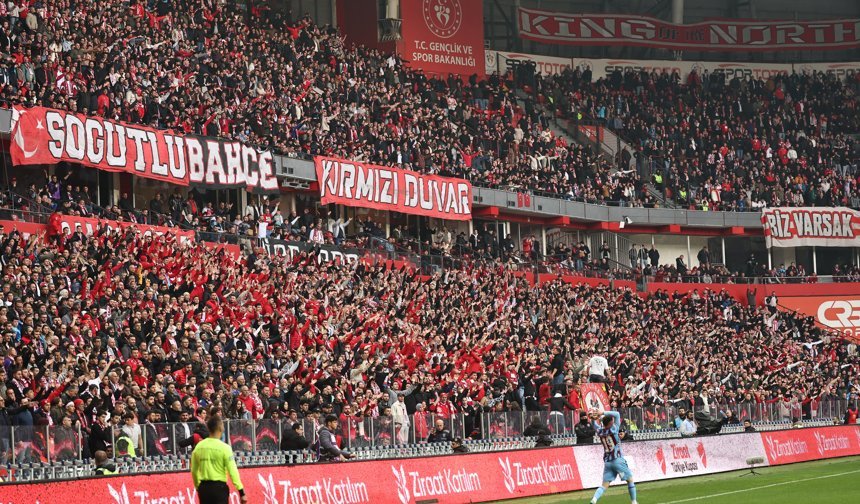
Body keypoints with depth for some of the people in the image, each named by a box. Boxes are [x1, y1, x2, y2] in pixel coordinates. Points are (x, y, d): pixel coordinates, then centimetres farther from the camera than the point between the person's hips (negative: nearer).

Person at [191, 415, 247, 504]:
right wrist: (242, 492, -10)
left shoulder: (199, 446, 4)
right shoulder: (224, 447, -12)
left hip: (204, 487, 5)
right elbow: (232, 471, -14)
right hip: (219, 487, -5)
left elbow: (194, 471, 12)